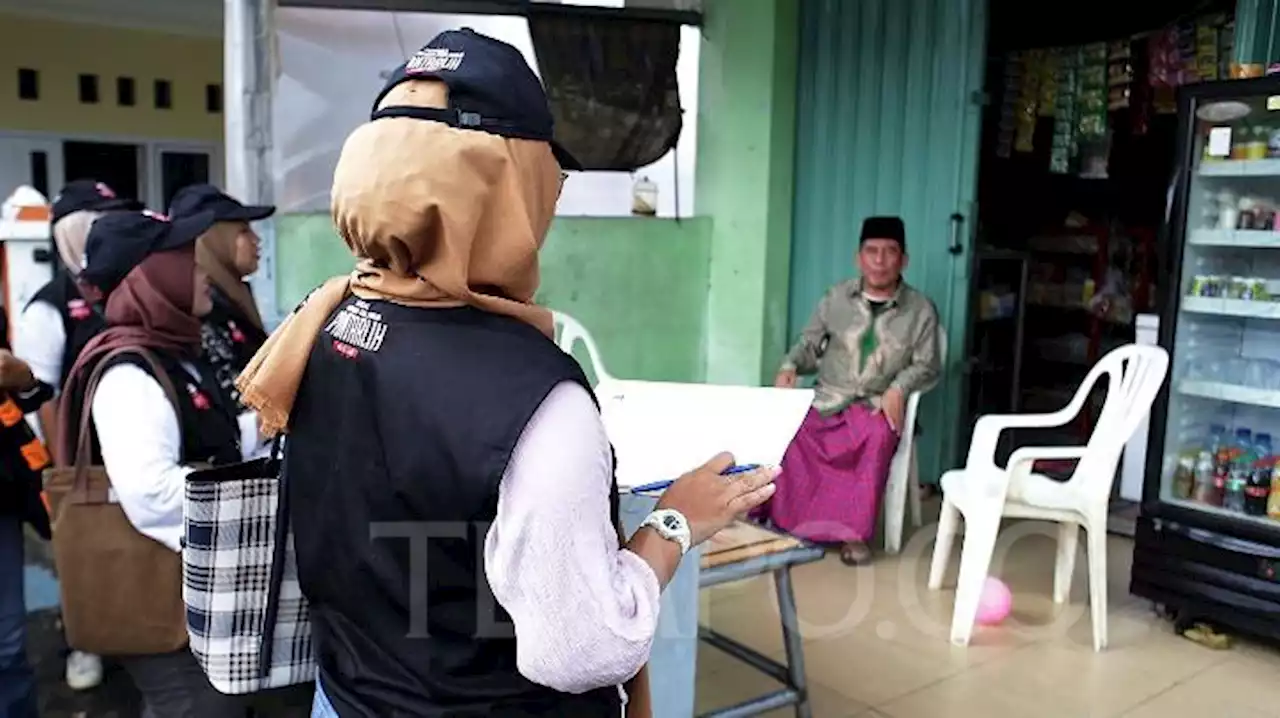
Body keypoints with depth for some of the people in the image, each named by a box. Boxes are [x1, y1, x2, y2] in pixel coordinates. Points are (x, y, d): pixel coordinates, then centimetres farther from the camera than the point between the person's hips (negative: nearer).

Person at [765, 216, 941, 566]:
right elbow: (809, 344, 12)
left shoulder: (920, 309, 3)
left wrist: (898, 388, -18)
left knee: (878, 436, -37)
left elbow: (926, 366, 2)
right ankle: (779, 518, -11)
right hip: (826, 401, 2)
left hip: (877, 406, -2)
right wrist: (789, 367, -10)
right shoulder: (837, 298, 7)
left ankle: (854, 532, -26)